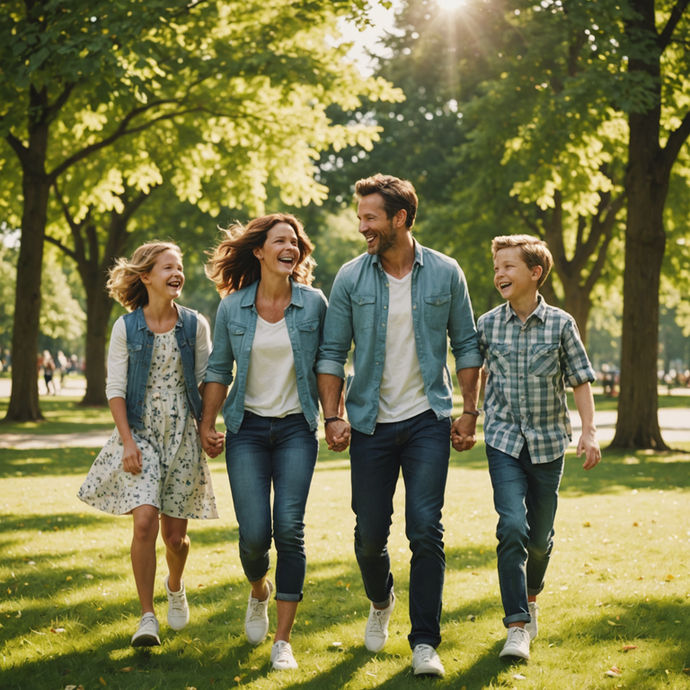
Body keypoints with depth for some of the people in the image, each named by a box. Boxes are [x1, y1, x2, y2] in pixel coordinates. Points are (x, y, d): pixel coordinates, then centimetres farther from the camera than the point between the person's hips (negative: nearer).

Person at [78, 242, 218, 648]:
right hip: (140, 434, -1)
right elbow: (115, 389, -1)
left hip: (182, 436, 1)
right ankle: (147, 617, -5)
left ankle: (176, 586, 39)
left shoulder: (195, 325, 2)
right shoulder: (126, 328, -1)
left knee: (175, 534, 5)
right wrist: (127, 442, -10)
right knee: (145, 523, -16)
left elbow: (207, 381, 8)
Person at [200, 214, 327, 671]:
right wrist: (207, 424, 7)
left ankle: (284, 641, -4)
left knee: (289, 527, -13)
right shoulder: (232, 307, 2)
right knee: (254, 533, -7)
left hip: (296, 428, 0)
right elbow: (219, 370, 10)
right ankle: (260, 592, 30)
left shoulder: (314, 304, 0)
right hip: (248, 428, 1)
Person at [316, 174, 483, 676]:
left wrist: (470, 412, 1)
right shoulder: (351, 278, -1)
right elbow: (332, 352, 2)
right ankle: (381, 603, 39)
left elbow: (467, 345, 6)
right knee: (370, 532, 7)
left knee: (426, 529, -8)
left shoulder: (445, 274, -1)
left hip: (428, 421, -1)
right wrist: (332, 416, -7)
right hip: (372, 424, 1)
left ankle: (425, 642, 1)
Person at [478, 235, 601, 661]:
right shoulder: (488, 325, 0)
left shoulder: (560, 324, -3)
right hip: (504, 440, 0)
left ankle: (531, 597, 39)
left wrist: (590, 431, -7)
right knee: (512, 526, -16)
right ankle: (517, 626, -13)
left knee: (540, 535, 10)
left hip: (548, 442, 0)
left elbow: (581, 380, 1)